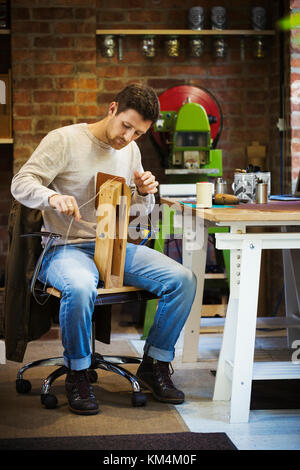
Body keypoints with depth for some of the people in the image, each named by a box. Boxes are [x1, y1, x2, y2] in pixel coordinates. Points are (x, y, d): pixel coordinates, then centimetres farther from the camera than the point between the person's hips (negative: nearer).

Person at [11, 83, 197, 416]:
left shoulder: (131, 150, 13)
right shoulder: (64, 140, -6)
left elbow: (140, 210, 22)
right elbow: (21, 183, -11)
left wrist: (144, 192, -2)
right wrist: (53, 197, -31)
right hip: (67, 247, -6)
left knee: (183, 280, -14)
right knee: (80, 288, -41)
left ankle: (154, 364, 3)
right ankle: (77, 374, -15)